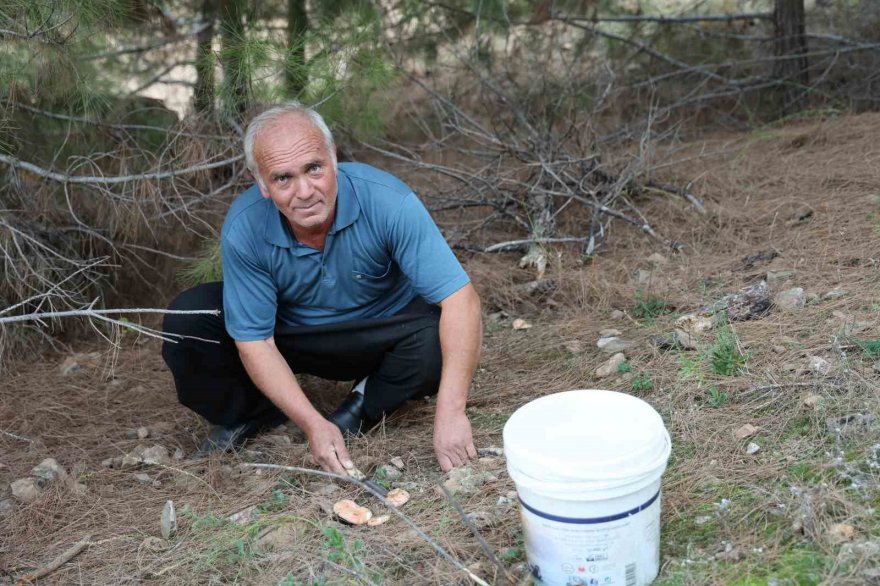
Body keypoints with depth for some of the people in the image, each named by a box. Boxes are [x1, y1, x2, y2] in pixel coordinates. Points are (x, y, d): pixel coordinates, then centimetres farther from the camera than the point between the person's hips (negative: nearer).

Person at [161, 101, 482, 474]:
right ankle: (247, 414, 7)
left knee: (441, 337, -33)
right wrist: (313, 424, -33)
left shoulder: (388, 202, -32)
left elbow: (460, 300, -35)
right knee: (186, 321, -21)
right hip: (289, 333, 1)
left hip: (379, 332, -1)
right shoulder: (243, 229, -27)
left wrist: (451, 411, -44)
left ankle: (366, 405, -2)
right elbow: (254, 342, -20)